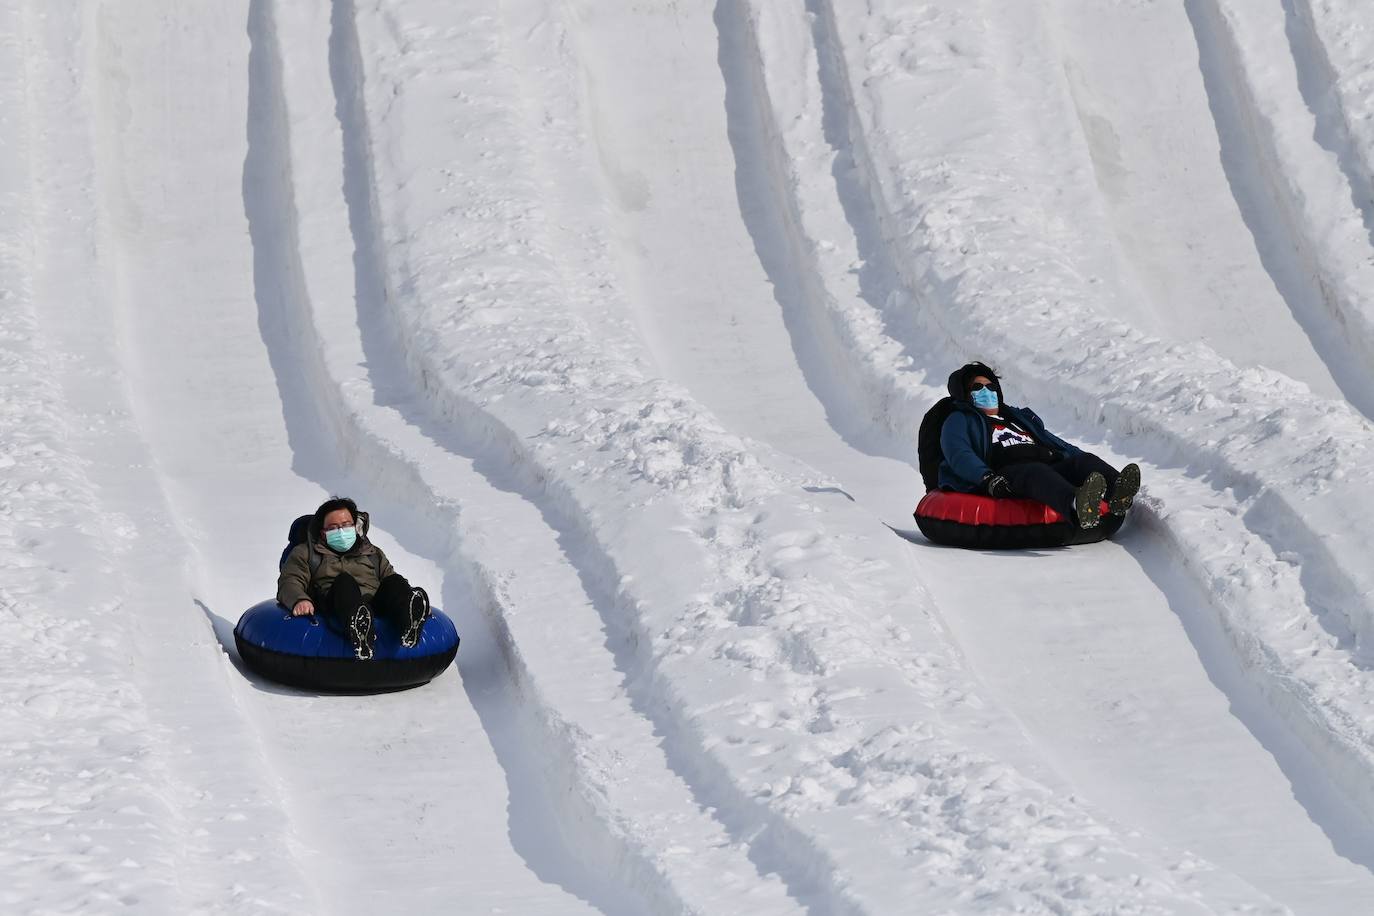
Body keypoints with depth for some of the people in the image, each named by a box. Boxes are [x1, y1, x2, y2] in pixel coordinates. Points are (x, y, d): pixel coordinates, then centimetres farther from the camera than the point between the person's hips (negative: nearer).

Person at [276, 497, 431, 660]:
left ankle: (410, 626, -62)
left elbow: (388, 576, 23)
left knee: (394, 581, -26)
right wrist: (299, 600, -15)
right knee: (344, 581, -34)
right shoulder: (305, 553, 26)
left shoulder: (373, 553, 36)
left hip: (374, 607, 3)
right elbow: (289, 582, 11)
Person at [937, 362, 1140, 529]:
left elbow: (1055, 443, 34)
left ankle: (1117, 494, -59)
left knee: (1084, 461, -24)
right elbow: (959, 456, 2)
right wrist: (987, 478, -19)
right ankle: (1078, 506, -74)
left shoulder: (1020, 417, 41)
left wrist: (1082, 458, 13)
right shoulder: (959, 421, 23)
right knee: (1035, 473, -40)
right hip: (1006, 474, -6)